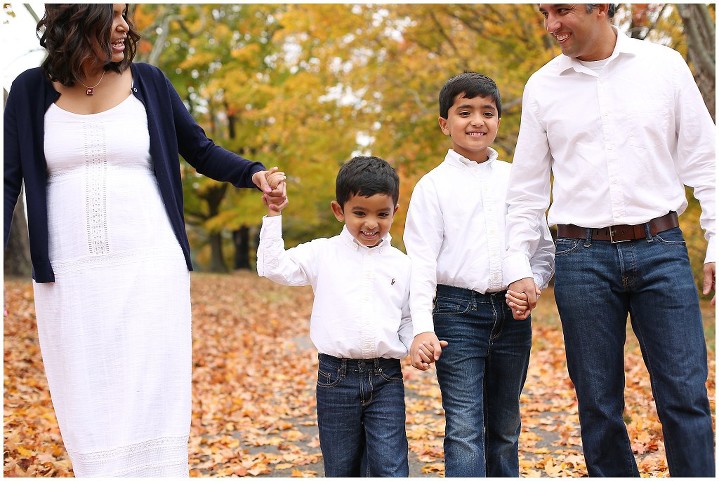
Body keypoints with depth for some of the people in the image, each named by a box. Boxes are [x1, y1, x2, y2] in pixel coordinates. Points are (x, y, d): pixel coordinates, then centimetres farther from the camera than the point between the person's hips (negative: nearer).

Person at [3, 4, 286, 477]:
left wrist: (252, 173, -8)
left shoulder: (148, 82, 5)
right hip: (72, 280, 1)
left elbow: (201, 151, 11)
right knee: (87, 407, 4)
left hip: (151, 272, 0)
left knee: (151, 399, 0)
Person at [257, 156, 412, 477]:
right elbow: (273, 267, -5)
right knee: (341, 470, 12)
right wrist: (274, 213, -8)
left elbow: (409, 319, 11)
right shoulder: (322, 254, 1)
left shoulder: (402, 264, 5)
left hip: (386, 379, 0)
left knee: (390, 469, -4)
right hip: (336, 377, 0)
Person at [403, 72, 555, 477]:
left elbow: (544, 246, 12)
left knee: (505, 427, 13)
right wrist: (422, 328, -14)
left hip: (512, 314, 4)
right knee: (465, 429, -7)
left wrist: (532, 285, -9)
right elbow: (421, 260, -4)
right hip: (457, 311, -3)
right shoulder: (434, 185, 2)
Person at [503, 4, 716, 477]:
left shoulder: (664, 65, 4)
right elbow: (528, 189, 10)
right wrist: (518, 266, 3)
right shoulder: (542, 87, 7)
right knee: (598, 403, 6)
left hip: (661, 248, -1)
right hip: (583, 256, 1)